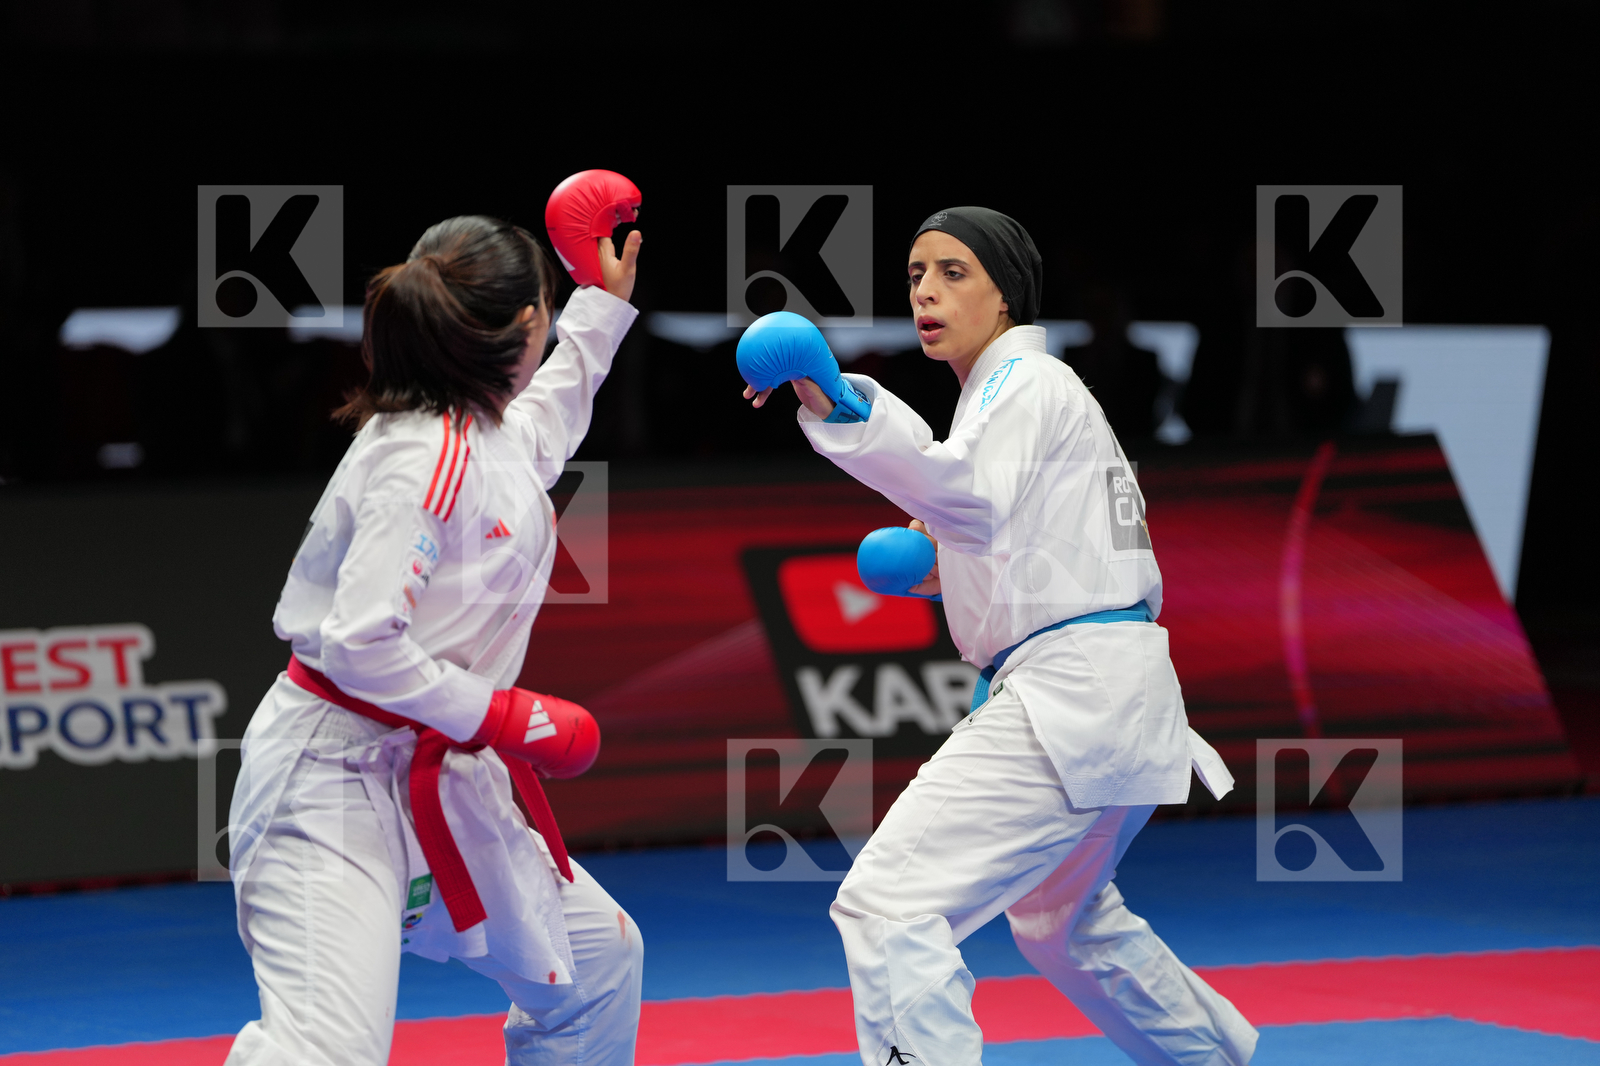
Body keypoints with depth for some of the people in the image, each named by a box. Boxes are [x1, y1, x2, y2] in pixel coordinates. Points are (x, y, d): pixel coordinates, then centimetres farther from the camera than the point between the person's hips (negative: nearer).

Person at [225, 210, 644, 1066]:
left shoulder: (495, 438, 8)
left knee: (597, 961, 21)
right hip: (338, 779, -10)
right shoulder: (422, 463, -22)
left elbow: (549, 410, 36)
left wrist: (604, 304, 42)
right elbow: (359, 644, -27)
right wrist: (503, 717, -20)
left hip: (440, 781, 10)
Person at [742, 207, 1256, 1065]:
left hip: (1069, 697, -11)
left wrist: (843, 409, -44)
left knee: (887, 904, -20)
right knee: (1064, 924, 32)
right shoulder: (1046, 389, 23)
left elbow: (973, 496, -31)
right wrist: (953, 575, 18)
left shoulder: (1026, 382, -8)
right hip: (1116, 701, 11)